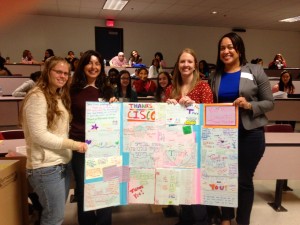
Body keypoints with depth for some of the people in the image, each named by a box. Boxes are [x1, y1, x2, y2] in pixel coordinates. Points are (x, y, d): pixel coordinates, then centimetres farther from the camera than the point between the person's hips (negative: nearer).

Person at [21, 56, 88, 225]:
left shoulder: (60, 97, 14)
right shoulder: (37, 97, -14)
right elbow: (39, 135, -21)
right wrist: (74, 144, -18)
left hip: (63, 163, 9)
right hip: (46, 167, -8)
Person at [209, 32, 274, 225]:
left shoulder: (255, 71, -3)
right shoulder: (215, 76, 6)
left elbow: (269, 103, -3)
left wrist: (249, 105, -20)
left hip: (250, 133, -3)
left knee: (244, 180, 7)